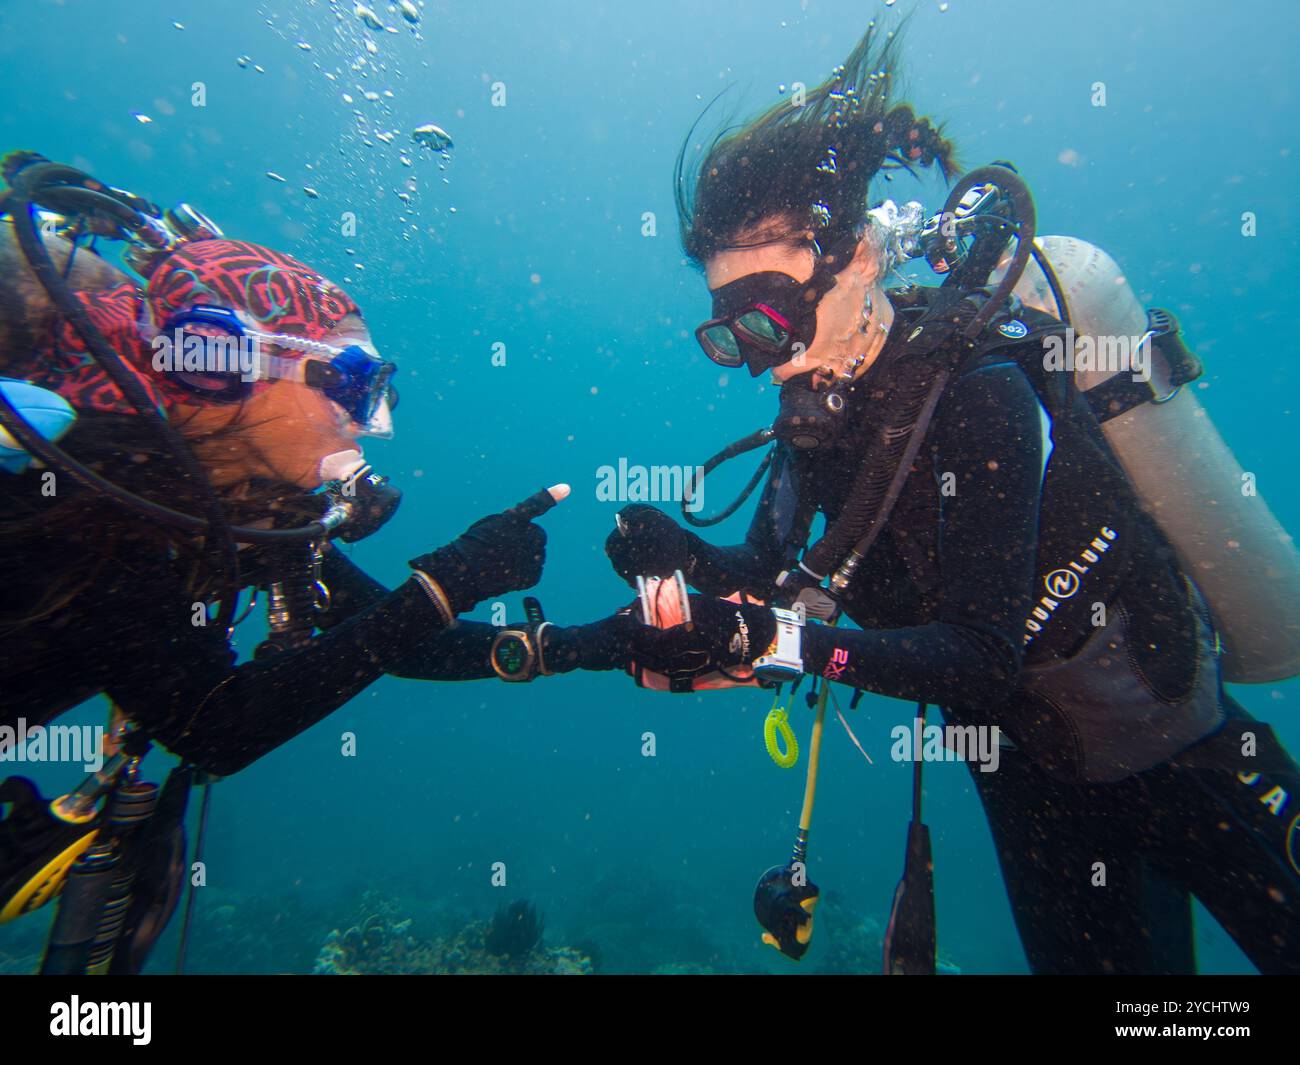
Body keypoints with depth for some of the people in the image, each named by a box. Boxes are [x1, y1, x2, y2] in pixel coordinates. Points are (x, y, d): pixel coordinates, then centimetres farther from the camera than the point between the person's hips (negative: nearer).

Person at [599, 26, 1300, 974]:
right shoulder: (823, 399, -7)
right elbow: (775, 574, -4)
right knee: (1085, 954, 23)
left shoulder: (977, 392, -29)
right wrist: (688, 559, -22)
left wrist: (782, 639, -40)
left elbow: (984, 656, -32)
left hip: (1173, 765, -6)